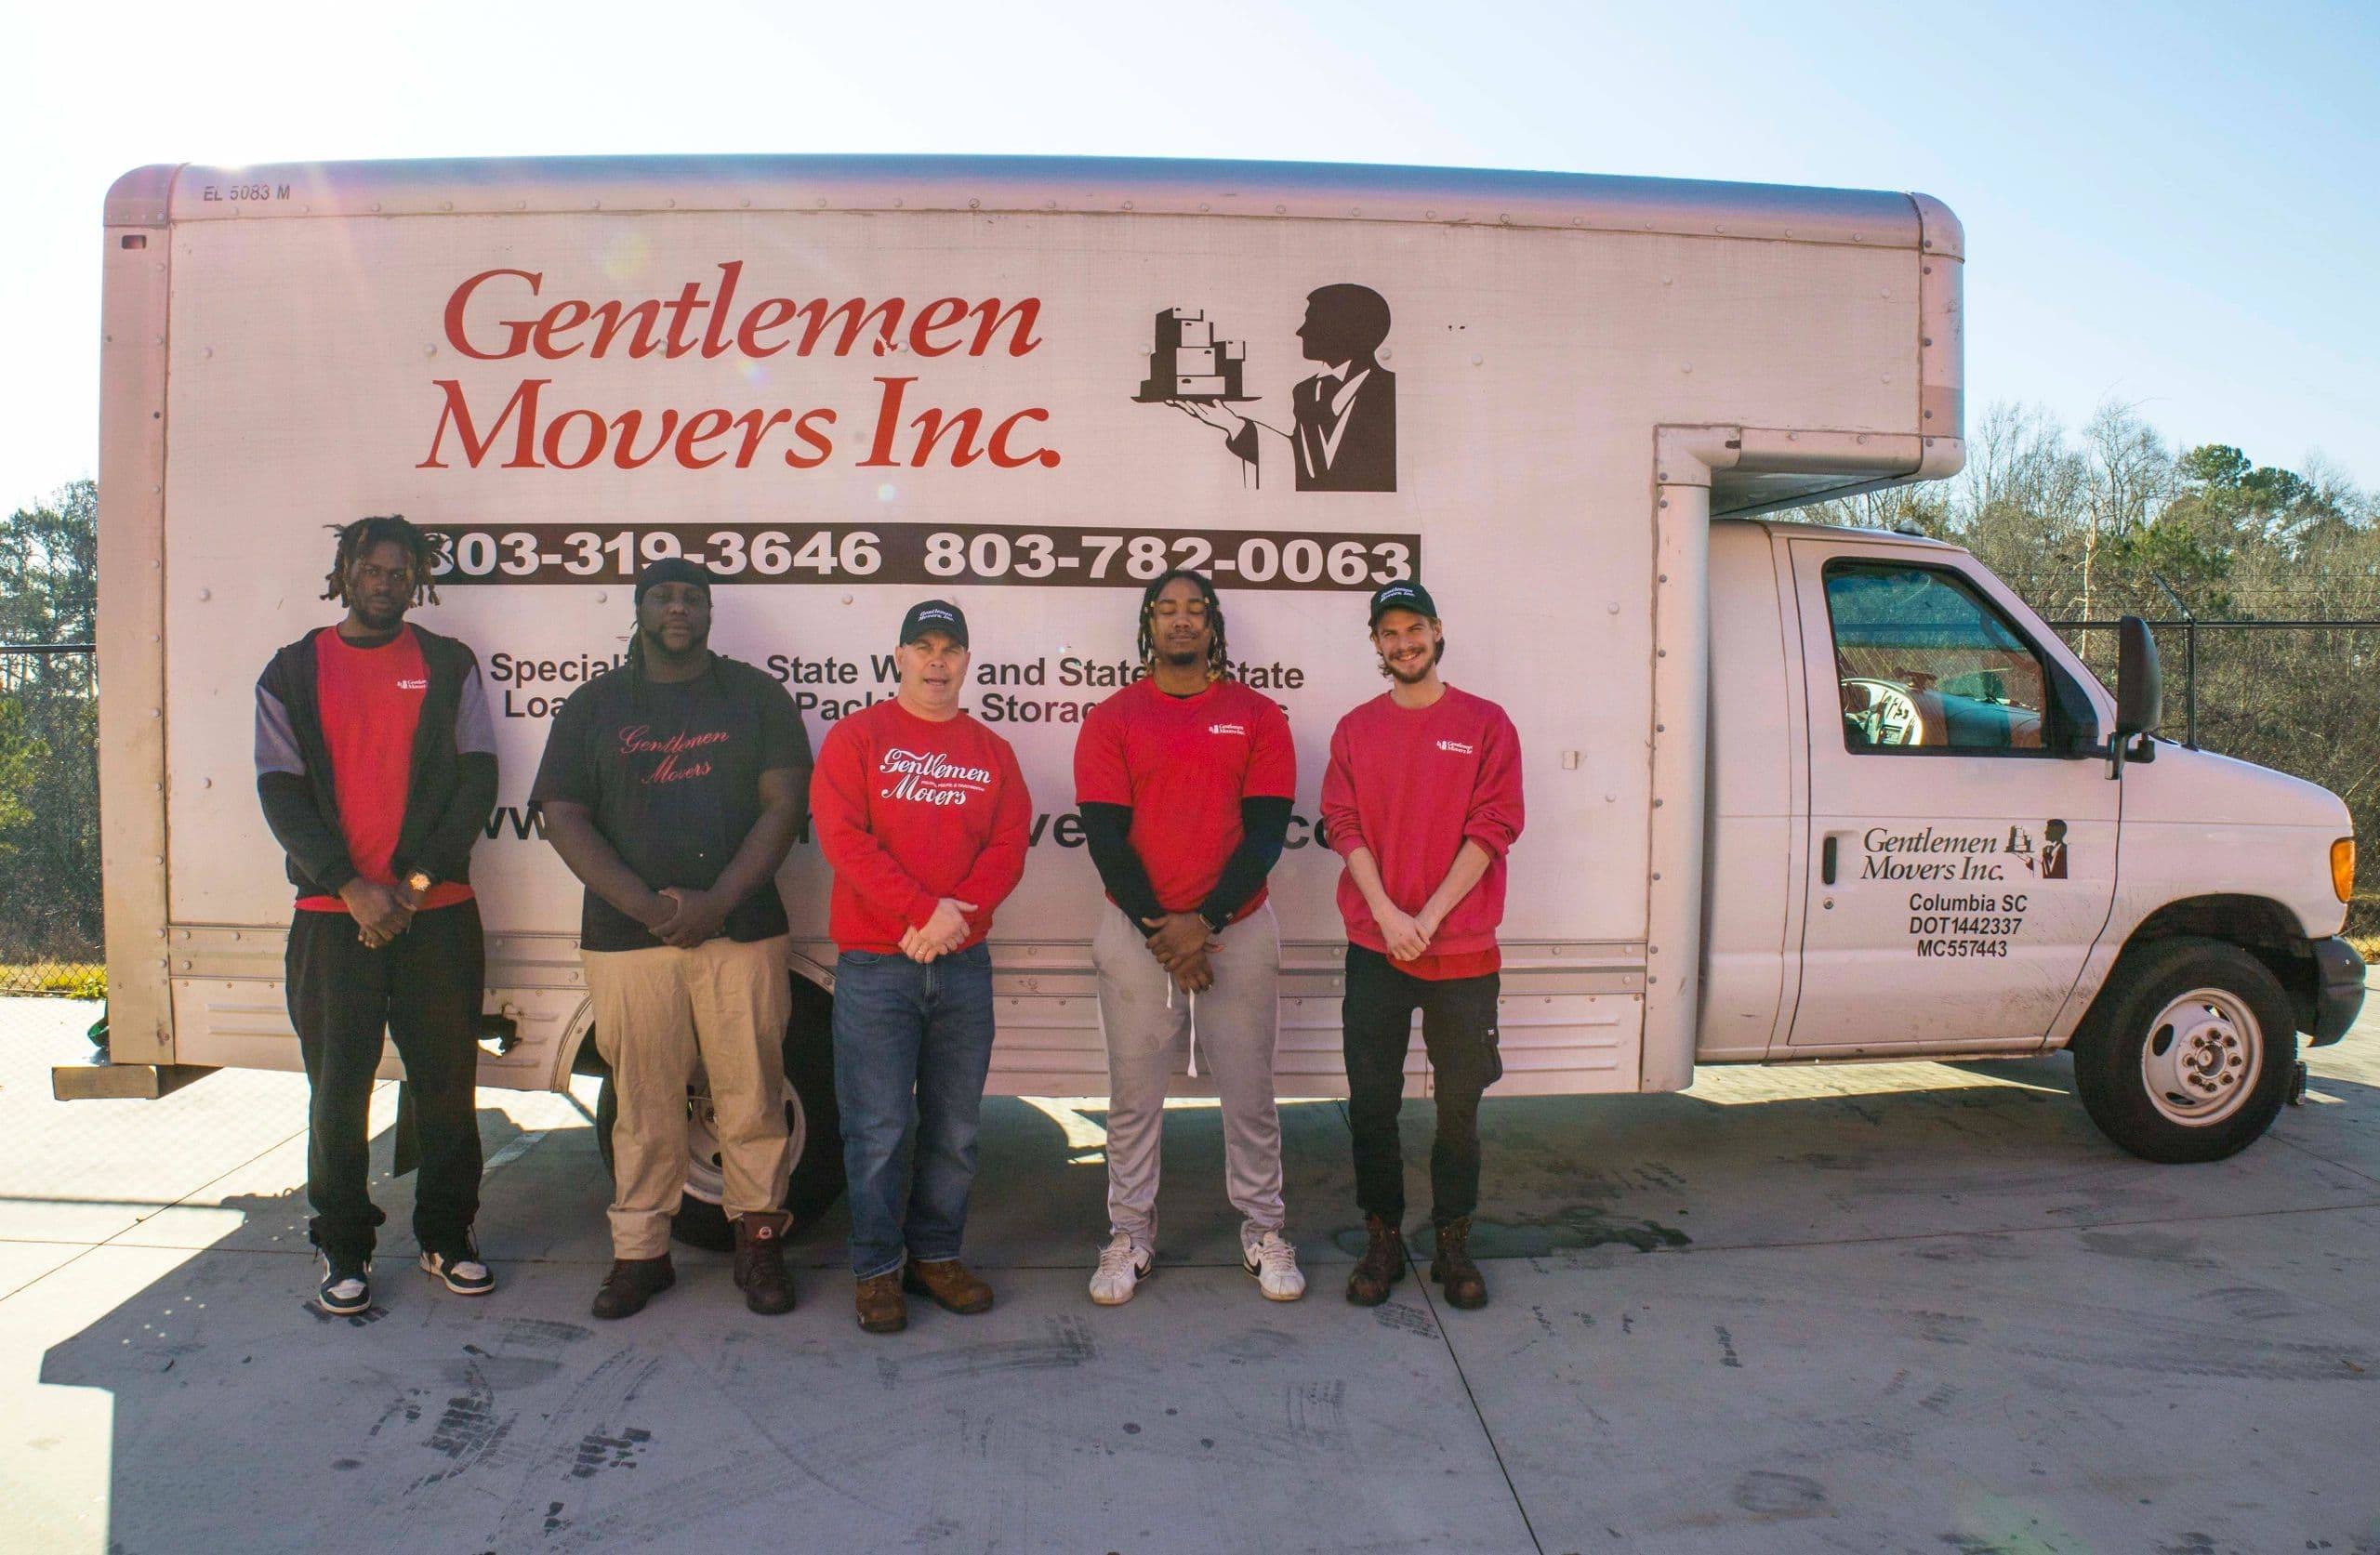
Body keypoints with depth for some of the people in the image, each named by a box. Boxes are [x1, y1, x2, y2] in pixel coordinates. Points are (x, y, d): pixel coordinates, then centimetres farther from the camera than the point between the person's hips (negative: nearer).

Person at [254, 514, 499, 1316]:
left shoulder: (449, 665, 8)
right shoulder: (292, 672, 8)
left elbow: (477, 776, 1)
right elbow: (281, 792, 1)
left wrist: (423, 878, -10)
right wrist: (350, 886, -12)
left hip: (439, 912, 0)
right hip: (332, 916, 0)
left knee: (448, 1081, 5)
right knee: (338, 1087, 4)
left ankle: (446, 1236, 19)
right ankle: (343, 1250, 17)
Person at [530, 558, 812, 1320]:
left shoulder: (756, 696, 8)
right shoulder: (594, 705, 10)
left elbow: (784, 805, 0)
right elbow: (563, 816, 2)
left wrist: (718, 901, -12)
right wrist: (644, 905, -11)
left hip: (742, 931, 0)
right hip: (626, 938, 1)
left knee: (752, 1095, 2)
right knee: (643, 1104, 6)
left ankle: (760, 1243, 16)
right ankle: (639, 1253, 19)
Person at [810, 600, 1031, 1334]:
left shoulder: (992, 751, 13)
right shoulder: (856, 737, 3)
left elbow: (1009, 845, 3)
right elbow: (842, 836, -10)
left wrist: (956, 914, -14)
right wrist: (922, 910, -17)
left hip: (963, 964, 4)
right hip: (875, 965, -3)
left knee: (956, 1126, 9)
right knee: (878, 1128, 0)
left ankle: (937, 1255, 24)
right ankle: (876, 1268, 13)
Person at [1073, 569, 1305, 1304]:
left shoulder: (1256, 716, 4)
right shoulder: (1111, 719, 3)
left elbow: (1266, 831, -2)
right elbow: (1105, 835, -2)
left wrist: (1204, 921, -11)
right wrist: (1158, 928, -10)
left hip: (1238, 930, 0)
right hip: (1136, 932, 0)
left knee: (1249, 1091, 7)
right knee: (1134, 1094, 7)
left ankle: (1263, 1230, 22)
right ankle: (1130, 1234, 20)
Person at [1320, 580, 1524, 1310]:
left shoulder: (1485, 723, 3)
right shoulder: (1355, 729, 8)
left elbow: (1493, 827, -4)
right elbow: (1343, 826, 1)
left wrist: (1429, 917, -11)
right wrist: (1389, 915, -12)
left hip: (1462, 952, -1)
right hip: (1374, 948, 1)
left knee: (1459, 1105, 6)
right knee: (1372, 1104, 4)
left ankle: (1453, 1244, 20)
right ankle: (1382, 1240, 18)